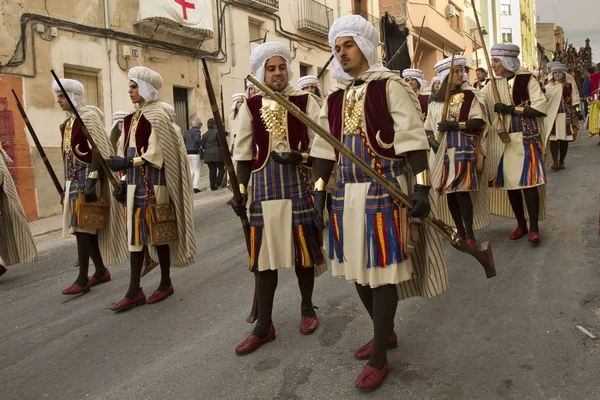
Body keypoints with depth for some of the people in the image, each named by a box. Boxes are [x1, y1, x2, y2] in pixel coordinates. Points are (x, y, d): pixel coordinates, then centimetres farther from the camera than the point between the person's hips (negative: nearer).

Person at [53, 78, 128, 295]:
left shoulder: (88, 116, -10)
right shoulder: (68, 122, 16)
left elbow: (99, 151, -17)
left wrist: (91, 180, -24)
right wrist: (67, 185, 19)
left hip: (87, 178, -9)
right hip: (75, 179, 9)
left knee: (82, 227, -7)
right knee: (86, 227, 10)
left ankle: (82, 279, 0)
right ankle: (101, 270, 20)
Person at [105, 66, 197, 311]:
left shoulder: (157, 115, -9)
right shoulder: (134, 117, 16)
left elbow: (156, 154, -16)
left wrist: (126, 163, -19)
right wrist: (124, 181, 13)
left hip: (152, 182, -8)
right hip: (136, 182, 8)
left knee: (157, 231, 1)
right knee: (135, 232, 7)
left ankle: (165, 283, 17)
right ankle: (134, 291, 12)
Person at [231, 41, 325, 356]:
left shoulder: (305, 100, 3)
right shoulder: (251, 105, 7)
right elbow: (243, 153, 9)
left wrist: (300, 157, -16)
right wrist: (240, 191, 5)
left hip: (299, 183, -1)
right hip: (263, 185, 1)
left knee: (303, 248, 7)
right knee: (265, 254, 5)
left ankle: (307, 308, 31)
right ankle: (264, 326, 15)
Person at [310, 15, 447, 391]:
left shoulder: (390, 85, -4)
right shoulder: (335, 97, 14)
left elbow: (413, 138, -11)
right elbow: (325, 148, 15)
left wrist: (421, 187, -19)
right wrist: (319, 191, 11)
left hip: (384, 188, -6)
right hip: (346, 191, 7)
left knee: (381, 269, -2)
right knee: (356, 266, 12)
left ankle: (379, 358, 11)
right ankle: (385, 331, 35)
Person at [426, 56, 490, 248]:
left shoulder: (469, 96, 3)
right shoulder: (437, 100, 13)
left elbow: (479, 121, -8)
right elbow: (428, 126, 15)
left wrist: (454, 125, -16)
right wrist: (432, 140, -3)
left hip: (463, 149, -4)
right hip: (443, 151, 4)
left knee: (461, 190, -12)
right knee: (448, 192, 4)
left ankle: (469, 233, 0)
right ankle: (460, 230, 18)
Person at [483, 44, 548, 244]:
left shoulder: (526, 79, -3)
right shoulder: (491, 86, 7)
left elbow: (541, 107, -9)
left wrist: (511, 109, -15)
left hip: (526, 139, -4)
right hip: (502, 142, 4)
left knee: (528, 182, -7)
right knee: (509, 183, 6)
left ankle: (534, 227, 4)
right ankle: (521, 224, 21)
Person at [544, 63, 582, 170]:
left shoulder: (570, 86, 8)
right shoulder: (548, 87, 9)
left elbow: (575, 100, 7)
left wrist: (577, 111, -2)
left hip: (566, 116, 1)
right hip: (552, 116, 0)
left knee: (564, 139, 4)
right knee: (554, 139, -8)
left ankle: (561, 161, 13)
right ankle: (555, 162, -10)